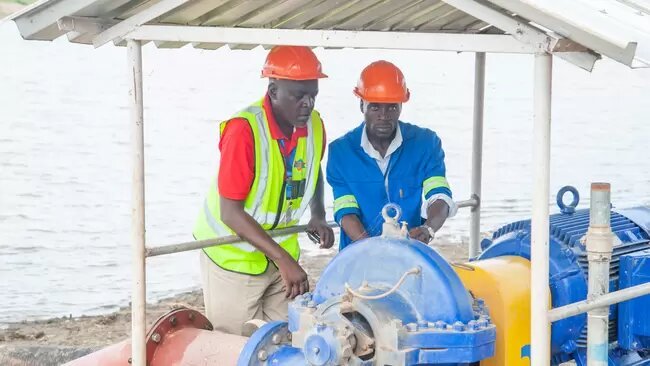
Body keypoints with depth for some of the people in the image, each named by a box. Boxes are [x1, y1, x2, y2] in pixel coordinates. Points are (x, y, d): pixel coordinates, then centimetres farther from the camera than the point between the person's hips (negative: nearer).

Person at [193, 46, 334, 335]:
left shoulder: (314, 125, -6)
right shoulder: (244, 129, -25)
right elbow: (230, 213, -26)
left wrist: (318, 216, 0)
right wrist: (284, 260, -33)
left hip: (282, 253, 6)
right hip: (234, 255, -6)